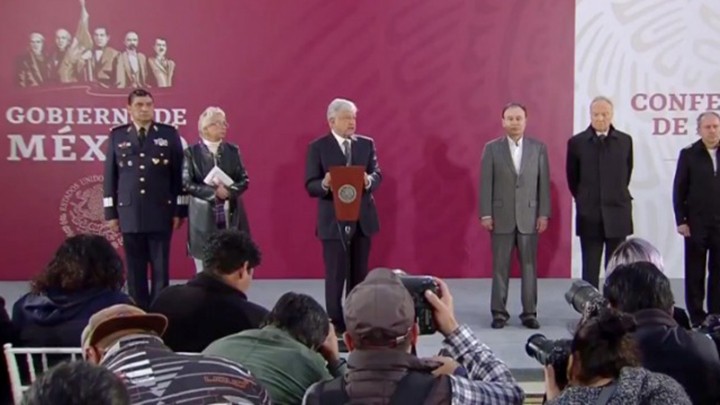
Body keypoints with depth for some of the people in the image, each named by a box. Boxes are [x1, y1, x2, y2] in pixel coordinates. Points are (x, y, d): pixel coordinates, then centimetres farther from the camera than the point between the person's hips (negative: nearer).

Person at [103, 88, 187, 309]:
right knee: (135, 269, 6)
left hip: (161, 212, -1)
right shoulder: (117, 135, 6)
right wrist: (110, 212, 2)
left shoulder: (169, 134, 3)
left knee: (161, 268, 2)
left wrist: (179, 210, -2)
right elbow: (110, 176, 6)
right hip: (129, 212, 1)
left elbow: (179, 174, 2)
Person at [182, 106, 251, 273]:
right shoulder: (192, 152, 0)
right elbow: (187, 183, -6)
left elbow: (244, 180, 5)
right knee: (204, 270, 1)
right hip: (203, 217, -2)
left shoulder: (233, 150, 7)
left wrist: (229, 191, -14)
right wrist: (214, 192, -17)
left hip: (230, 215, 2)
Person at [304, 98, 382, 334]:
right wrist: (325, 184, -30)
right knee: (336, 275, -1)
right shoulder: (318, 147, -3)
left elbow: (377, 176, 1)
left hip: (363, 218, 4)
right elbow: (310, 185, -8)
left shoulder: (366, 144, 8)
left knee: (359, 274, 12)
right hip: (334, 220, -4)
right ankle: (336, 324, 9)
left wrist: (369, 180, -22)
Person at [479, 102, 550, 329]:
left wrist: (544, 214, -1)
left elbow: (544, 183, 4)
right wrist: (485, 214, -5)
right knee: (500, 267, 3)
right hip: (501, 217, -1)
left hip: (529, 217, 1)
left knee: (529, 266, 4)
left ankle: (529, 312, 11)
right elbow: (486, 183, 0)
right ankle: (499, 312, 11)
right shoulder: (492, 148, 2)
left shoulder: (539, 148, 5)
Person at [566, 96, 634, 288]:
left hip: (617, 214, 1)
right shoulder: (577, 142, -2)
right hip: (589, 215, -1)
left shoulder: (625, 141, 2)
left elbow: (627, 173, 14)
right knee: (590, 270, 3)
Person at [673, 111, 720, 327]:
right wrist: (681, 220, -6)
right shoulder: (689, 154, 0)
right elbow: (679, 190, -1)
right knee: (694, 274, 5)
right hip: (696, 225, -2)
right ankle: (696, 317, 13)